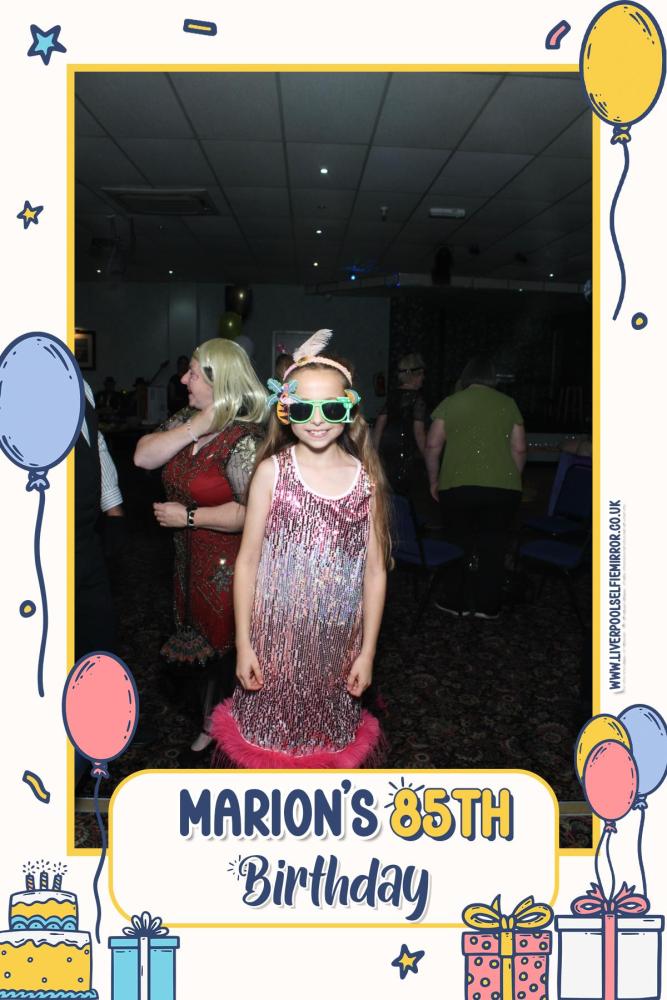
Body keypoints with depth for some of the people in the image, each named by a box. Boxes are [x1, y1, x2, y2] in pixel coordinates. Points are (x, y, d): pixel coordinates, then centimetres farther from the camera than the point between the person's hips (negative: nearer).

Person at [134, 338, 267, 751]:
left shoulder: (244, 439, -21)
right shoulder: (186, 419, 4)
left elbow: (252, 512, -27)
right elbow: (143, 457, -7)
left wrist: (188, 516, -20)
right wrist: (193, 429, -18)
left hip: (229, 568, -7)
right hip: (192, 562, 7)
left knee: (227, 647, 9)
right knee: (208, 641, 21)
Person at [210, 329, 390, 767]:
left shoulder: (365, 477, -3)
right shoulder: (273, 471, -7)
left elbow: (375, 571, 0)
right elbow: (248, 561, -3)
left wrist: (368, 651, 1)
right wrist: (243, 643, -4)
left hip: (337, 637, 1)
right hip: (276, 633, -1)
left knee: (329, 731, 16)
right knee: (271, 730, 12)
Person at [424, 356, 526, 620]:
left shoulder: (450, 403, 5)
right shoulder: (508, 404, 8)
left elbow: (433, 445, 3)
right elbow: (519, 449, 8)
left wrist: (434, 480, 13)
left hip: (457, 486, -1)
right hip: (502, 488, 1)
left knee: (458, 545, 11)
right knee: (493, 547, 9)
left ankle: (457, 602, 19)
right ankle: (488, 606, 15)